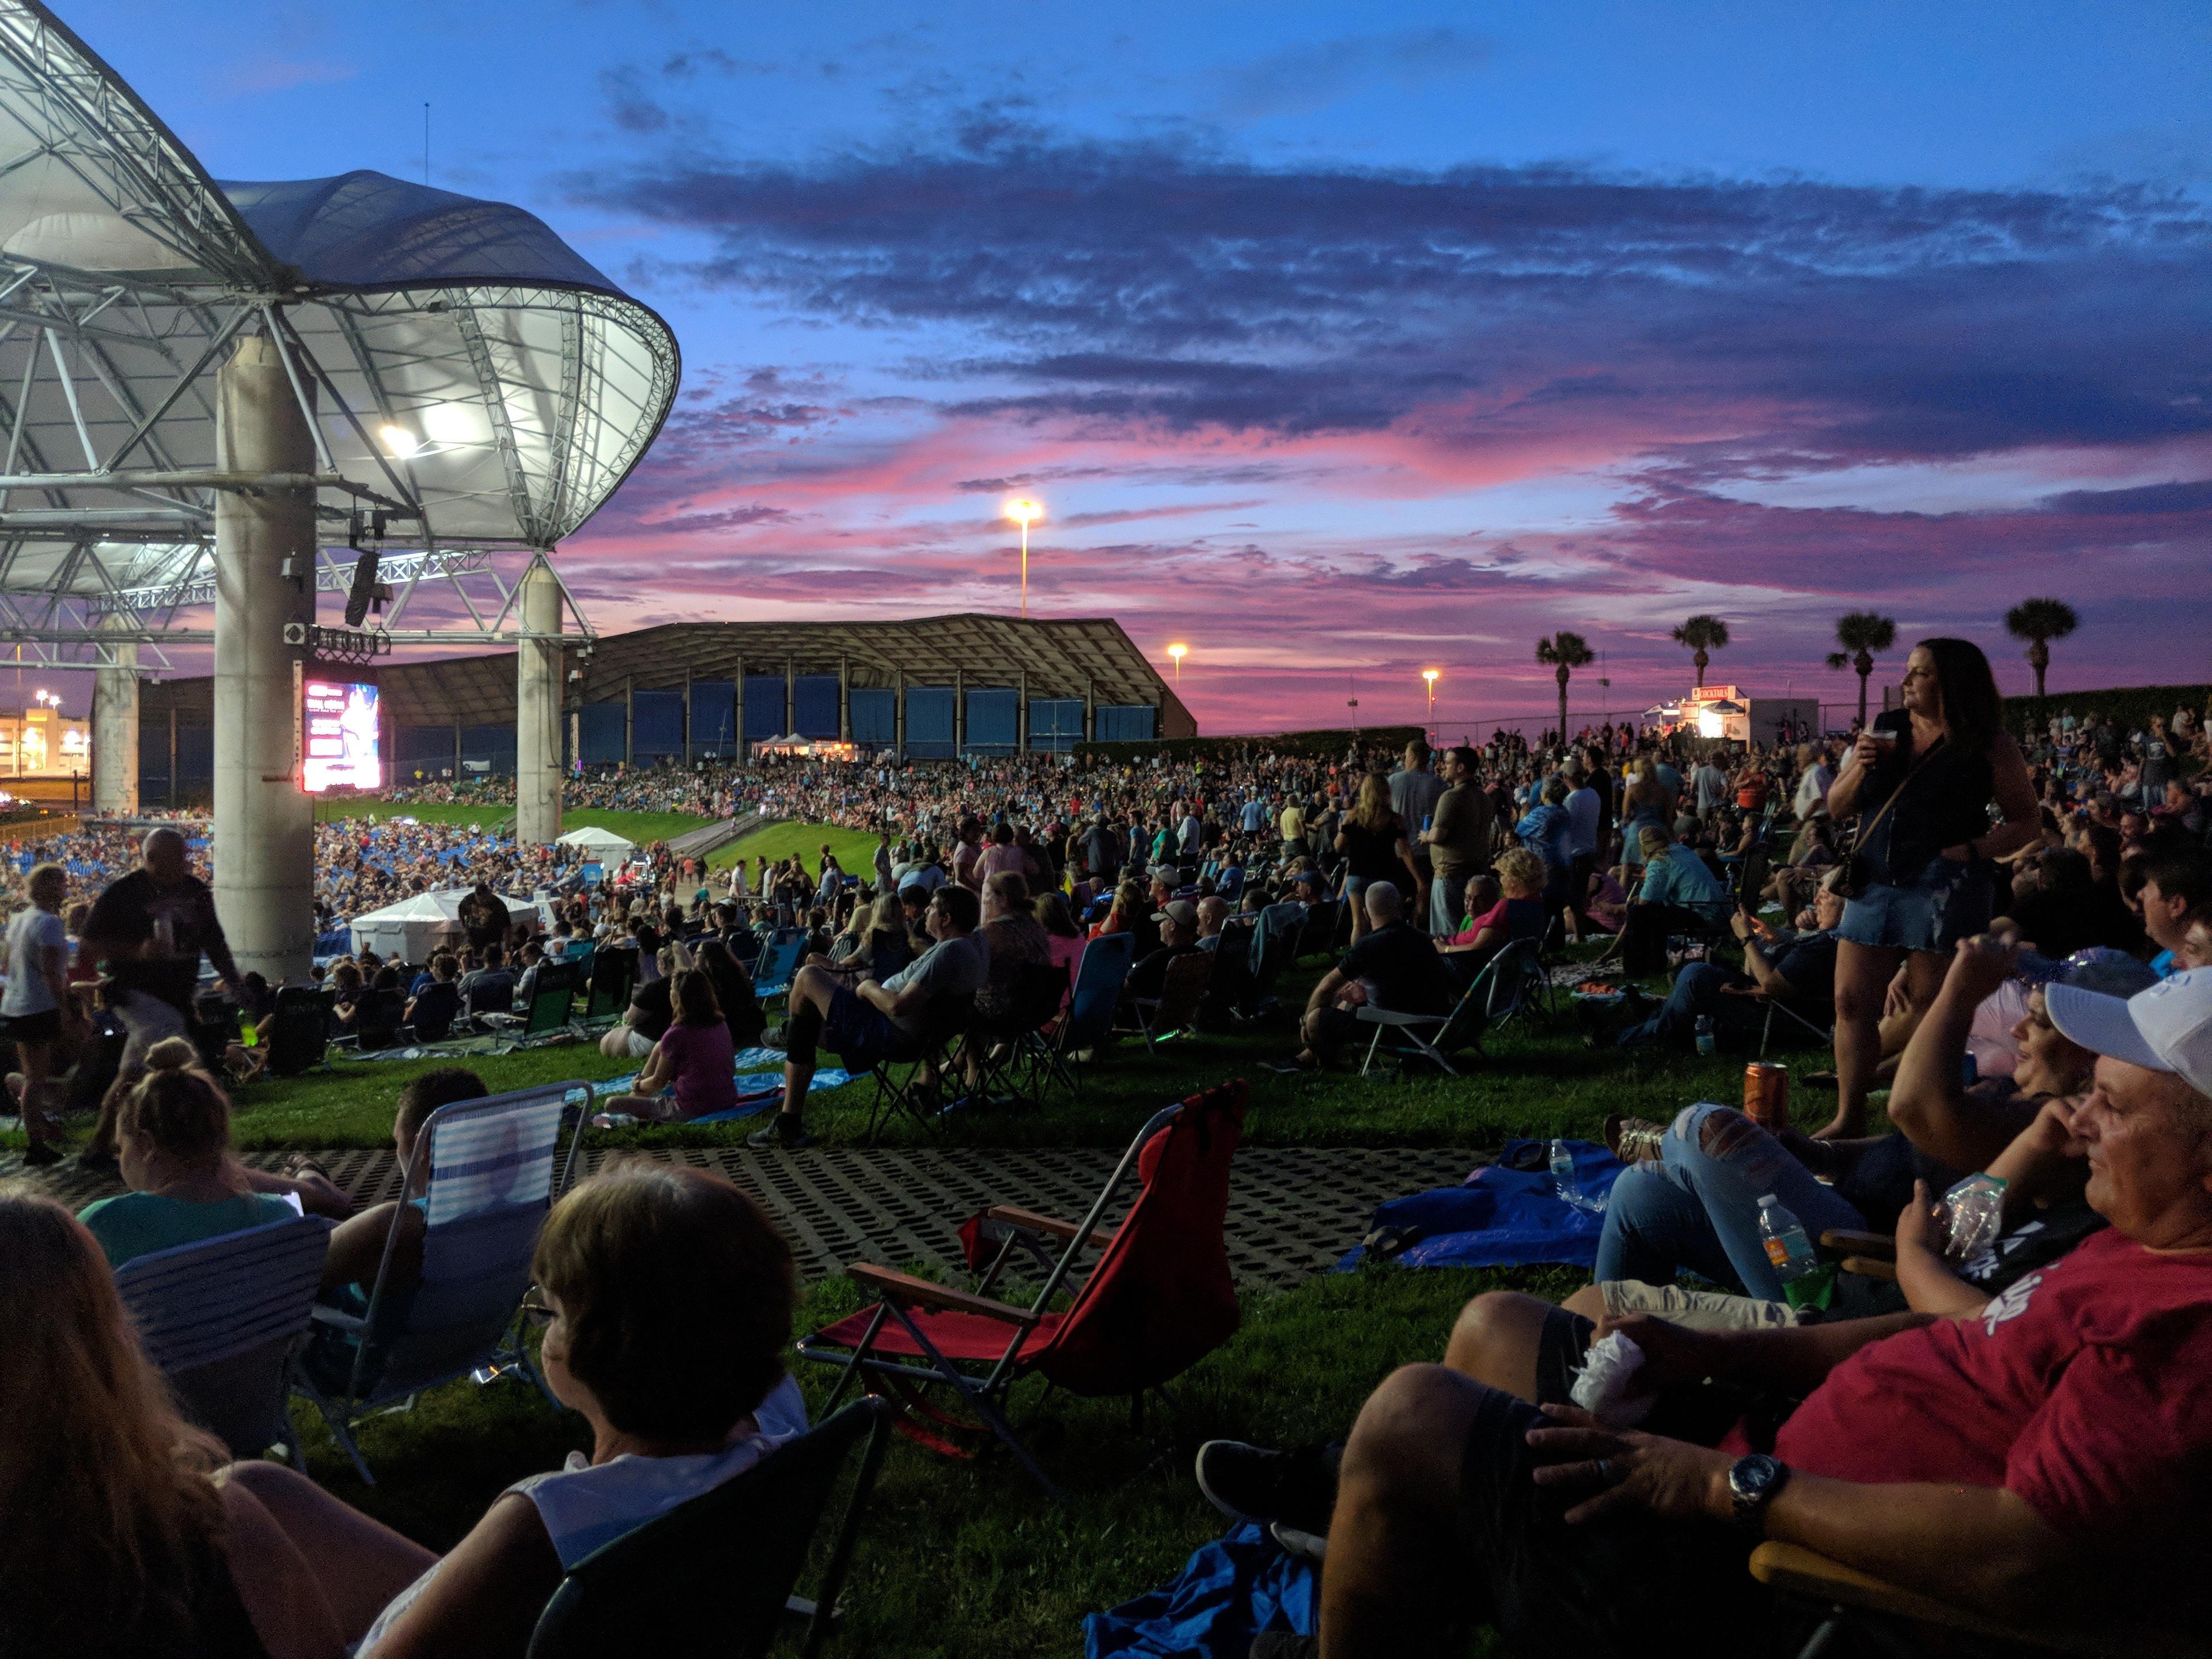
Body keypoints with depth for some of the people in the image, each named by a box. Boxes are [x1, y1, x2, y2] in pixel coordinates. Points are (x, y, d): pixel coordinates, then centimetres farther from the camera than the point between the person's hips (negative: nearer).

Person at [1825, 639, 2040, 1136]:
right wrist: (1860, 766, -5)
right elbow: (1836, 808, 13)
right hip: (1875, 883, 5)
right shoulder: (1884, 730, 11)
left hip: (1945, 888, -5)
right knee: (1852, 1001, 3)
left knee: (1930, 1011, -2)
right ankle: (1848, 1117, 13)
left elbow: (2026, 823, -1)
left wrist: (1971, 850, -16)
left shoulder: (1990, 745, -1)